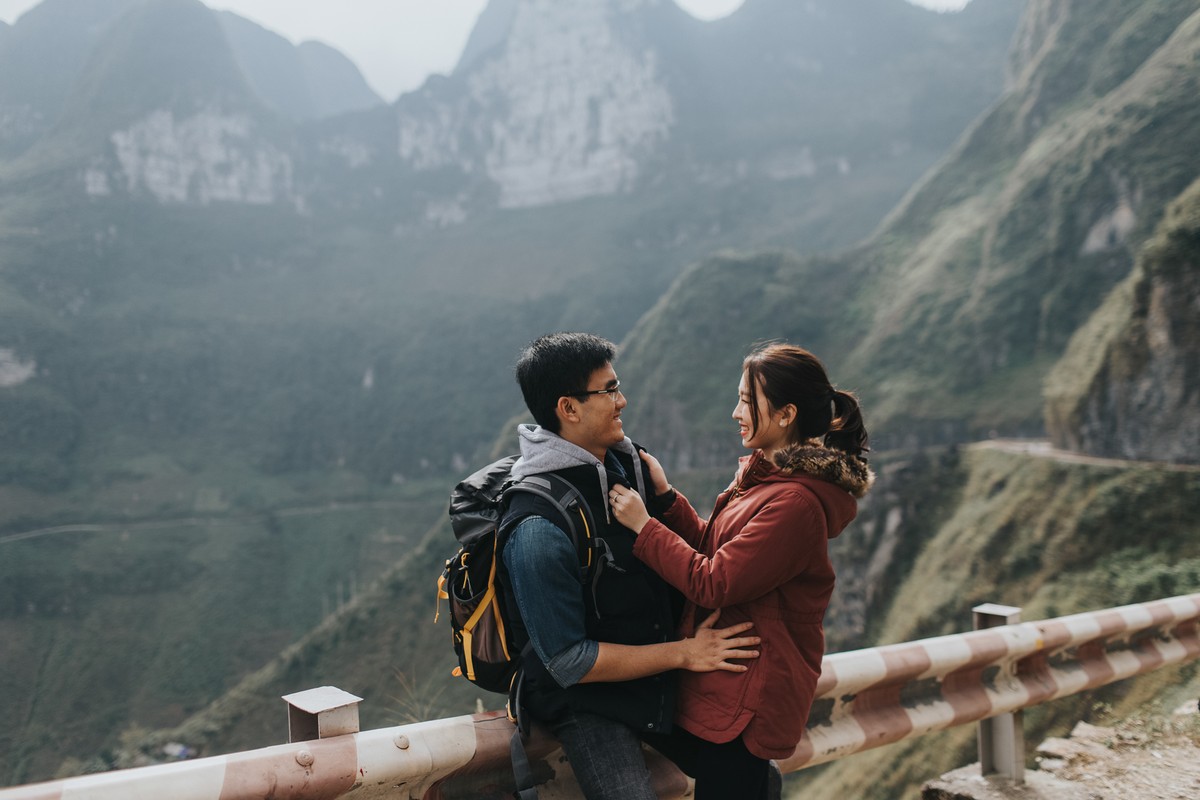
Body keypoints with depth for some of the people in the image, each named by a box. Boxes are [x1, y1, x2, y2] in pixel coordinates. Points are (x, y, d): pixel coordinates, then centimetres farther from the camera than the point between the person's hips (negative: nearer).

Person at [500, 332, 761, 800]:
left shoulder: (632, 466, 1)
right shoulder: (537, 529, -25)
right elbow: (570, 662, -22)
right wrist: (683, 653, -19)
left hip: (663, 682, 7)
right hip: (585, 700, -7)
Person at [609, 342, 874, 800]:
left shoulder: (796, 502, -25)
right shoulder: (767, 474, 6)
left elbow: (713, 585, -23)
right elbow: (713, 549, 10)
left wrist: (643, 526, -16)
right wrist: (666, 496, 0)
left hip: (748, 693, -9)